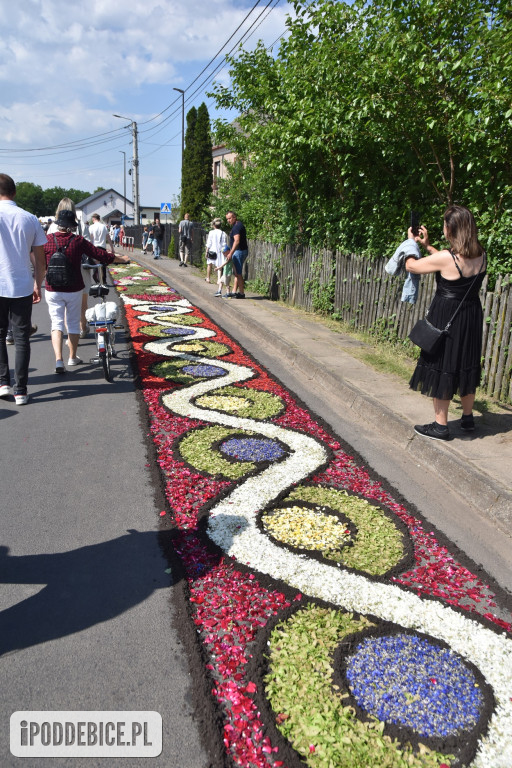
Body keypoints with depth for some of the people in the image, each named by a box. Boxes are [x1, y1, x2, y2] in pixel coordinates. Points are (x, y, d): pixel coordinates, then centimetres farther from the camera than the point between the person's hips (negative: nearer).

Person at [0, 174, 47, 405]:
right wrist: (38, 285, 14)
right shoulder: (30, 219, 2)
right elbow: (39, 259, 5)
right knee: (22, 338, 7)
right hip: (23, 288, 2)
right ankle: (20, 391, 8)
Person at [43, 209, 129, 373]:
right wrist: (122, 259, 9)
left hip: (52, 290, 1)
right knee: (73, 323, 13)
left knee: (56, 323, 4)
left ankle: (58, 360, -11)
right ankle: (72, 358, 25)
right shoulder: (78, 241, -9)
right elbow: (101, 255, -5)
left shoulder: (47, 240, -6)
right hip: (74, 289, 0)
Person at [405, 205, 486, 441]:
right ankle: (467, 418, 33)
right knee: (466, 366, 19)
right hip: (471, 318, 7)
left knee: (441, 369, 5)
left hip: (446, 319, -7)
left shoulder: (445, 258, -21)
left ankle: (440, 426, 13)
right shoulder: (480, 256, -2)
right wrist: (427, 245, 18)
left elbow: (411, 266, -7)